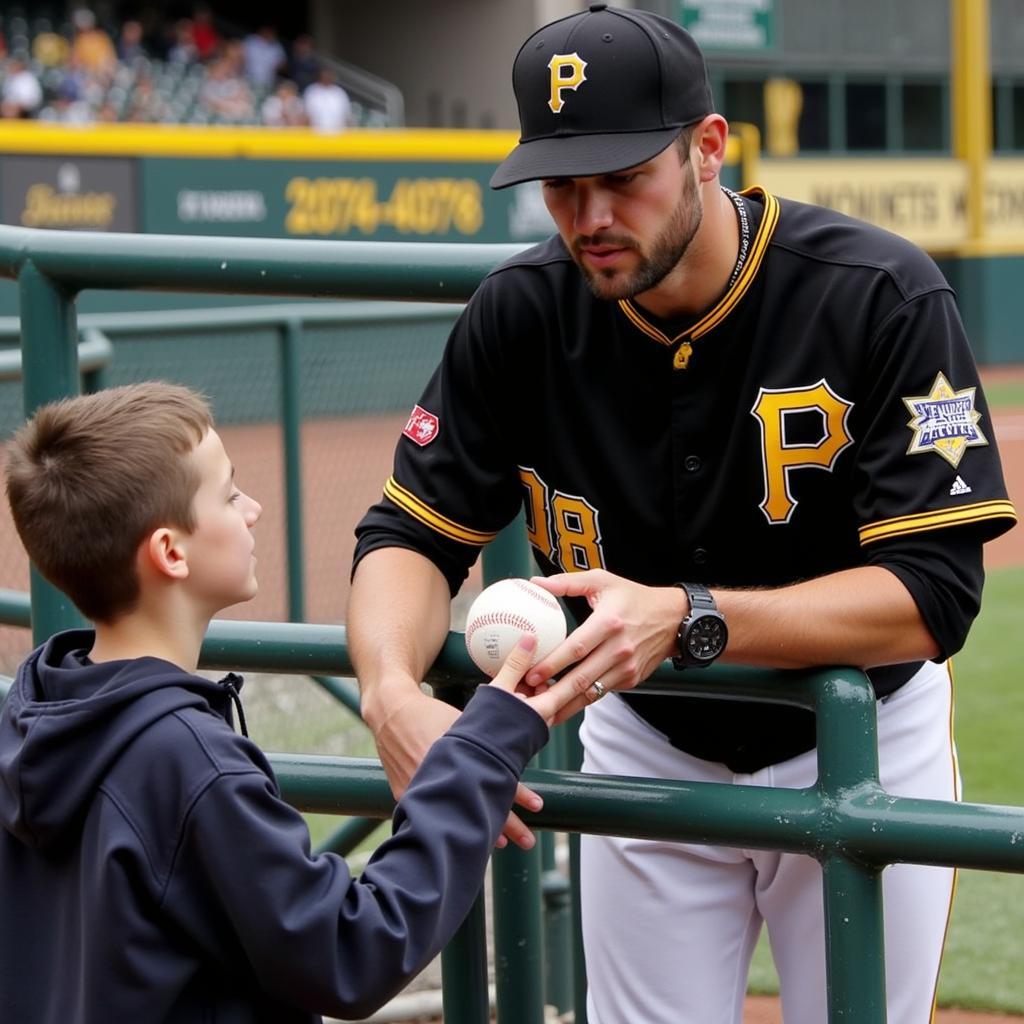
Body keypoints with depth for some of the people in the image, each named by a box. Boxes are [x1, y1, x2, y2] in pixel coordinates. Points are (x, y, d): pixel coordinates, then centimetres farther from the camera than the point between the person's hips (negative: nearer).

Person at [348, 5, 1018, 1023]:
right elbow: (412, 532, -12)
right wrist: (391, 693, -35)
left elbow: (933, 594, -29)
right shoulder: (521, 314, -14)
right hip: (644, 748, 3)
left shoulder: (880, 297, -25)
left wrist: (686, 618, -43)